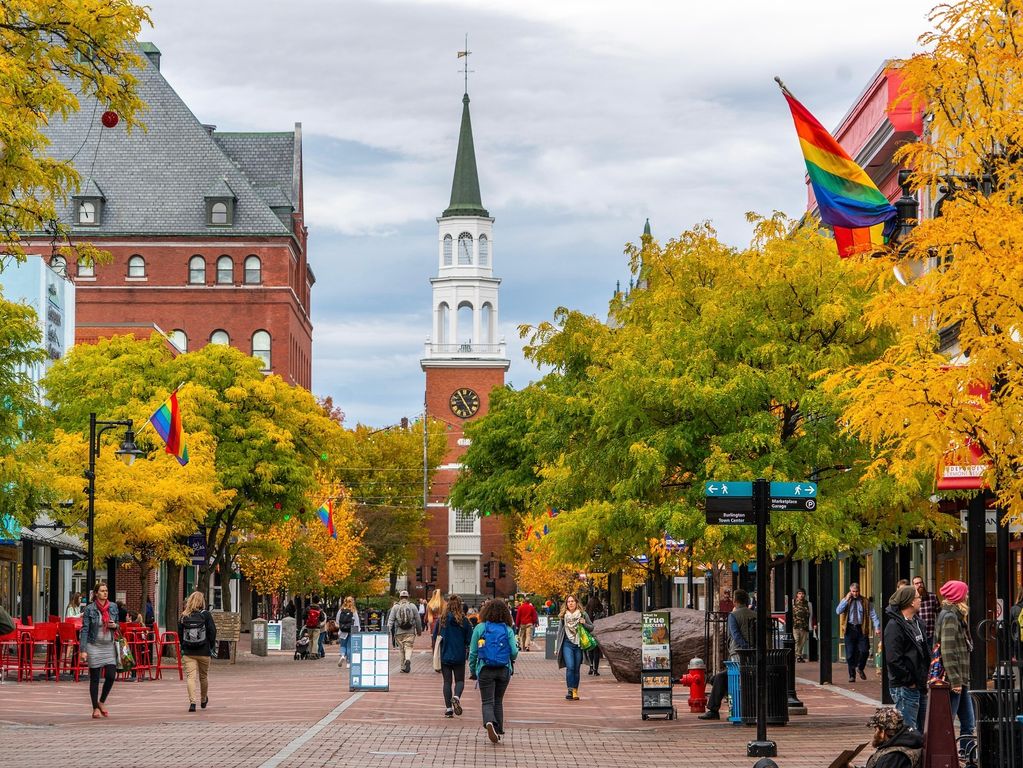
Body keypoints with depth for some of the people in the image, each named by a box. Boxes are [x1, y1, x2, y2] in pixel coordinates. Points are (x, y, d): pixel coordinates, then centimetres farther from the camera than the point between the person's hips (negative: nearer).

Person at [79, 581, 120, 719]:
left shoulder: (113, 607, 5)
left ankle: (101, 702, 17)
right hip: (94, 646, -4)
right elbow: (84, 630, -8)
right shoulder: (89, 609, -7)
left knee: (111, 675, -5)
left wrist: (115, 625, -8)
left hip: (108, 646, 4)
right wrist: (83, 650, -14)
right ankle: (95, 708, 11)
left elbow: (118, 624, 17)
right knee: (95, 678, 2)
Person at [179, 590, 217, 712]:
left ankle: (192, 701, -17)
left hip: (188, 652, 0)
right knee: (203, 676, 16)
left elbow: (180, 633, 5)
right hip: (204, 652, 0)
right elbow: (212, 632, -6)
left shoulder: (184, 616, 0)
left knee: (190, 676, -2)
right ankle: (203, 700, 33)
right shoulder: (205, 615, -6)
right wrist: (211, 647, 6)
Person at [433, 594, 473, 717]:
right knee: (459, 680, 11)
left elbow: (435, 638, 3)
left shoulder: (441, 620, -3)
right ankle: (456, 697, -19)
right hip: (459, 656, -1)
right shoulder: (464, 621, -7)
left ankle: (448, 708, 5)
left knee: (447, 681, 9)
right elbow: (469, 640, -4)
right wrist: (467, 654, 13)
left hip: (445, 656, 1)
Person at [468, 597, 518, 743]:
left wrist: (472, 670, 11)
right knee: (498, 701, 17)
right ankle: (499, 731, 17)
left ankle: (489, 722, -29)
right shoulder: (508, 630, -1)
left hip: (485, 670, -2)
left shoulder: (480, 628, -2)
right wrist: (511, 660, 17)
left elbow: (473, 652, -1)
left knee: (487, 701, 0)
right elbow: (514, 652, -7)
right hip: (504, 670, 2)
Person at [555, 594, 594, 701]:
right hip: (567, 645, 0)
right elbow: (559, 631, 15)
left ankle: (575, 691, 13)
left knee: (576, 669, 4)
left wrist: (584, 623, -11)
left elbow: (591, 628, 10)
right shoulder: (563, 616, 8)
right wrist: (557, 648, 15)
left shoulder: (583, 614, 4)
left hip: (579, 645, 0)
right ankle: (570, 690, -13)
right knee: (570, 667, -15)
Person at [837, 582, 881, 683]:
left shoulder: (865, 601, 6)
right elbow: (838, 611, -9)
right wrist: (847, 599, -10)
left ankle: (860, 668, 19)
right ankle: (852, 675, 12)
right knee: (850, 654, 1)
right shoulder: (845, 601, 7)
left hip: (861, 629, 0)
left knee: (864, 651, -9)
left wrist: (877, 627, -10)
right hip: (850, 629, 0)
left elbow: (873, 614, 2)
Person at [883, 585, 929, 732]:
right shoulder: (894, 626, -14)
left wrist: (925, 678, 12)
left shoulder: (917, 622, 15)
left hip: (919, 686, 9)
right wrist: (909, 681, -15)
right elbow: (893, 659, -21)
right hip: (905, 687, -9)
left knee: (920, 730, 13)